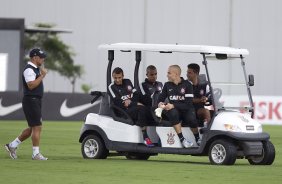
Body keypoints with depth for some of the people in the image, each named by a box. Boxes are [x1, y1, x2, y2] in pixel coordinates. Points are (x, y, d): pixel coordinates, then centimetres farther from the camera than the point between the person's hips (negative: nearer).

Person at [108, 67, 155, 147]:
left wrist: (130, 101, -9)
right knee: (141, 109, -34)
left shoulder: (127, 82, 19)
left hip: (134, 107, 6)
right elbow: (117, 102, -10)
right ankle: (145, 138, -38)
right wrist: (135, 104, -13)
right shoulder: (112, 87, 2)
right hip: (124, 112, -6)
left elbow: (136, 95, 14)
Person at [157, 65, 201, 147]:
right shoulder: (167, 85, 7)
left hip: (185, 110, -2)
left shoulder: (187, 85, -6)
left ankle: (197, 139, -6)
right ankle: (182, 139, -32)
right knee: (173, 112, -35)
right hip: (173, 110, 2)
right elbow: (160, 98, 9)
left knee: (191, 118, -35)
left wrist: (173, 106, -24)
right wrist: (161, 104, -16)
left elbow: (188, 104, -14)